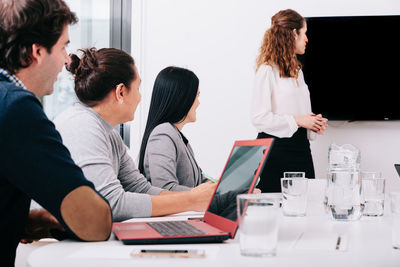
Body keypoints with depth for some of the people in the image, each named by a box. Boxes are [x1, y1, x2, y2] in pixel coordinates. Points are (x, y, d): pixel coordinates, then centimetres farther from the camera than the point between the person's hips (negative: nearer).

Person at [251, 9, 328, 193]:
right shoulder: (267, 70, -9)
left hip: (300, 145, 8)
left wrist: (313, 123, 7)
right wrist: (297, 121, -14)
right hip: (276, 148, -8)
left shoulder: (296, 70, 18)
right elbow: (259, 118, -15)